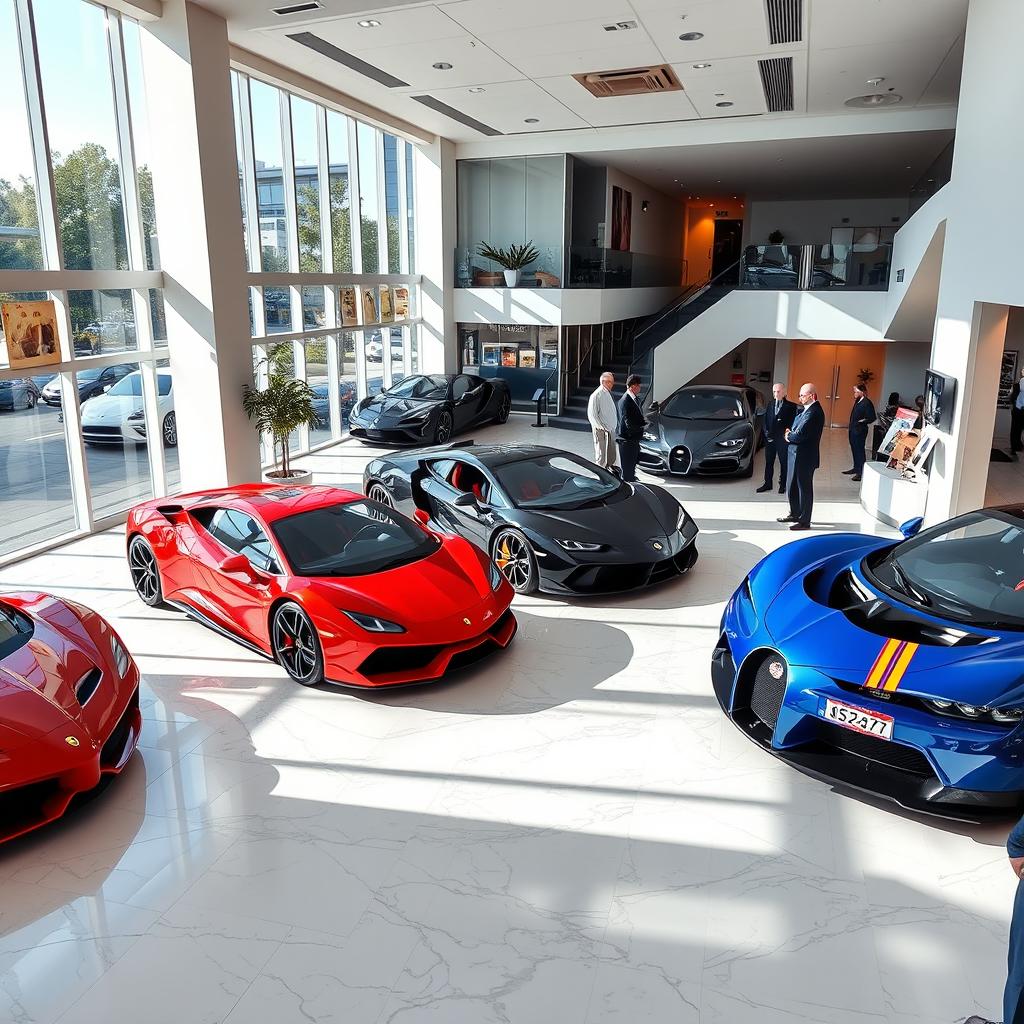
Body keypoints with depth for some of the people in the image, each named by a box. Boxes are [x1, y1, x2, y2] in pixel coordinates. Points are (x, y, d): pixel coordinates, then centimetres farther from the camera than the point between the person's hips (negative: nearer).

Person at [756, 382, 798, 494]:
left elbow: (793, 422, -7)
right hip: (770, 438, 5)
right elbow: (765, 420, 9)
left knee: (784, 463, 5)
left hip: (783, 439, -4)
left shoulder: (791, 406, -4)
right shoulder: (770, 405, 11)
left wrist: (787, 433, -16)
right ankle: (767, 484, 20)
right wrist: (767, 433, -4)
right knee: (768, 462, 11)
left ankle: (783, 484, 14)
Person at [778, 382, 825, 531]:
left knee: (804, 488, 0)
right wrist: (791, 433, -4)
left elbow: (800, 435, -26)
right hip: (797, 454, 10)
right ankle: (795, 514, 34)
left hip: (805, 457, -10)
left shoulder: (814, 412, -21)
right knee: (793, 486, 20)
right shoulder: (807, 410, 11)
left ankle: (804, 521, 9)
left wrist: (789, 436, -8)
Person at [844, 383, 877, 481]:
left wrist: (863, 421, -27)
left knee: (860, 451, -2)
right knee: (854, 449, 18)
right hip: (853, 429, 9)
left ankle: (861, 472, 6)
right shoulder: (857, 401, 8)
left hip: (860, 431, -9)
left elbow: (872, 418, -17)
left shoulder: (867, 403, -16)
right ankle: (856, 468, 32)